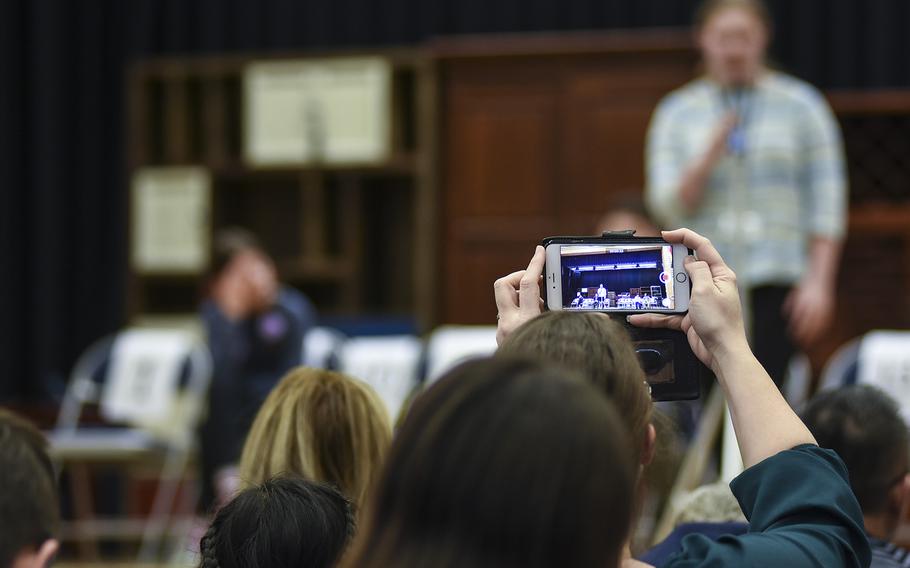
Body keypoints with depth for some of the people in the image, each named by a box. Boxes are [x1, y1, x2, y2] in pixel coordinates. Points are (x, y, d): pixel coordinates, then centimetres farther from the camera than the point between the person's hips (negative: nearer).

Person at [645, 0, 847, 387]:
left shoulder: (801, 105, 5)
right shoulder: (676, 114, 9)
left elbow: (827, 203, 2)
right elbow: (668, 207, 2)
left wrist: (819, 282, -7)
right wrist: (711, 155, -13)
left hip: (777, 280, -2)